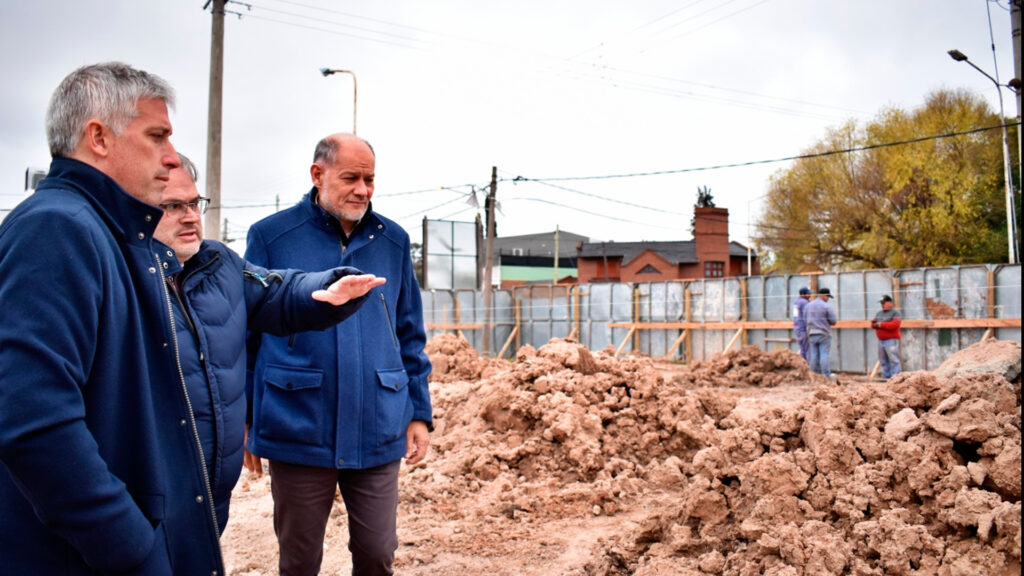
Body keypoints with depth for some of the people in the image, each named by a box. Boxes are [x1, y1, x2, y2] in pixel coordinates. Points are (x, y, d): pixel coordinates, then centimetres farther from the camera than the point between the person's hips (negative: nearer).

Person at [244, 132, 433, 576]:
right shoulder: (271, 236, -4)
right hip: (299, 434, -2)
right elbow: (245, 334, 2)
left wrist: (420, 412, 7)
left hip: (378, 434, 2)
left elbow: (410, 337, 10)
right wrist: (243, 420, 3)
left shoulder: (393, 240, 5)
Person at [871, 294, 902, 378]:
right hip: (881, 340, 7)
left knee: (893, 360, -10)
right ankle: (886, 377, 14)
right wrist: (873, 324, -5)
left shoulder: (895, 313, -3)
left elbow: (895, 324, -18)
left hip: (891, 340, -7)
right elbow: (874, 324, 19)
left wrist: (881, 324, -17)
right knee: (883, 361, 9)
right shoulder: (879, 313, 19)